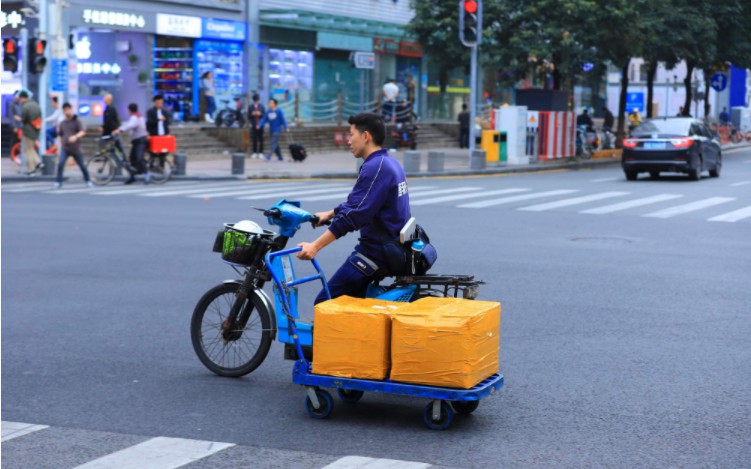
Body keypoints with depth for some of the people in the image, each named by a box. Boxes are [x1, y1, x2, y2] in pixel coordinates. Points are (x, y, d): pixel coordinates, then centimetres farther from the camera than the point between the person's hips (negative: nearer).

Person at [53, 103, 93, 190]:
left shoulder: (77, 121, -5)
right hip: (65, 149, 2)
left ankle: (88, 181, 29)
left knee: (82, 165, 9)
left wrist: (75, 137, -39)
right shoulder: (62, 123, 8)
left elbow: (83, 131, -21)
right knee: (60, 164, -18)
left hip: (76, 149, -2)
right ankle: (58, 182, -13)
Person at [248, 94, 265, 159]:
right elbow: (248, 116, 7)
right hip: (253, 125, 0)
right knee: (254, 139, -3)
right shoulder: (250, 107, 7)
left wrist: (260, 114, -13)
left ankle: (261, 153, 1)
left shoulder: (261, 106, 7)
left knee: (261, 139, -2)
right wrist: (252, 114, -12)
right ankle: (254, 153, 3)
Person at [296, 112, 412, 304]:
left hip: (378, 251, -11)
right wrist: (329, 214, 33)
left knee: (325, 303, -12)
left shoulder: (376, 167, -19)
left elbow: (354, 214, -26)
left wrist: (315, 246, -28)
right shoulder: (389, 162, 14)